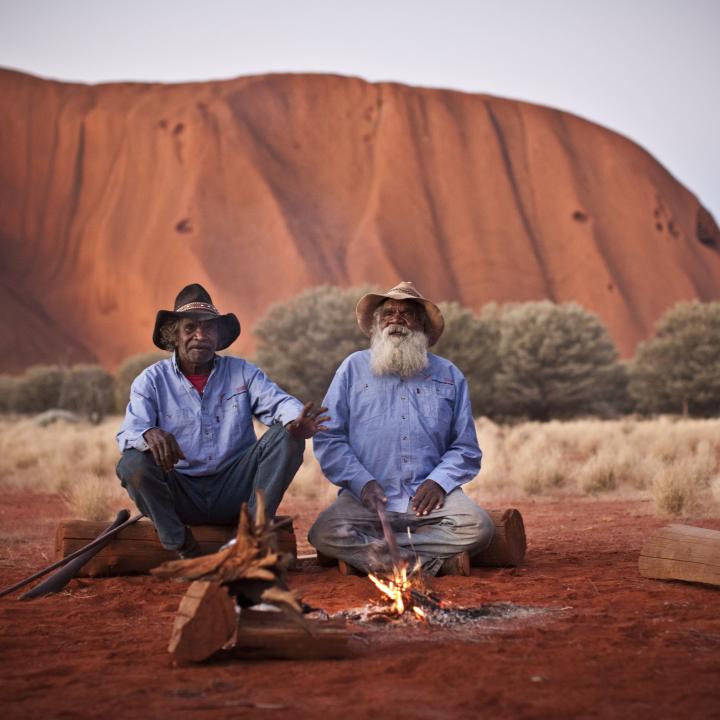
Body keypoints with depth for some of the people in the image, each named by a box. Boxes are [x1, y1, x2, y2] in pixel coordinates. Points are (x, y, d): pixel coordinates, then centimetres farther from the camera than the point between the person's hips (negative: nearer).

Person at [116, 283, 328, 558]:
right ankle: (184, 551, -22)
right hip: (181, 493, -1)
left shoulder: (242, 372, 11)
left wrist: (296, 420, -33)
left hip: (233, 491, 1)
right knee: (133, 464, -29)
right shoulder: (151, 381, 5)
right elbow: (128, 433, -8)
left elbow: (276, 401, -7)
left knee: (287, 437, -17)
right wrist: (150, 435, -35)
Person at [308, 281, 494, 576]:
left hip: (428, 497, 1)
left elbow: (465, 448, 14)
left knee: (478, 527, -29)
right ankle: (436, 561, -23)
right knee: (325, 533, -30)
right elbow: (328, 439, 6)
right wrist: (363, 482, -9)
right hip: (367, 498, 0)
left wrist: (439, 481, -6)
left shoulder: (449, 375, 16)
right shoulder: (354, 368, 13)